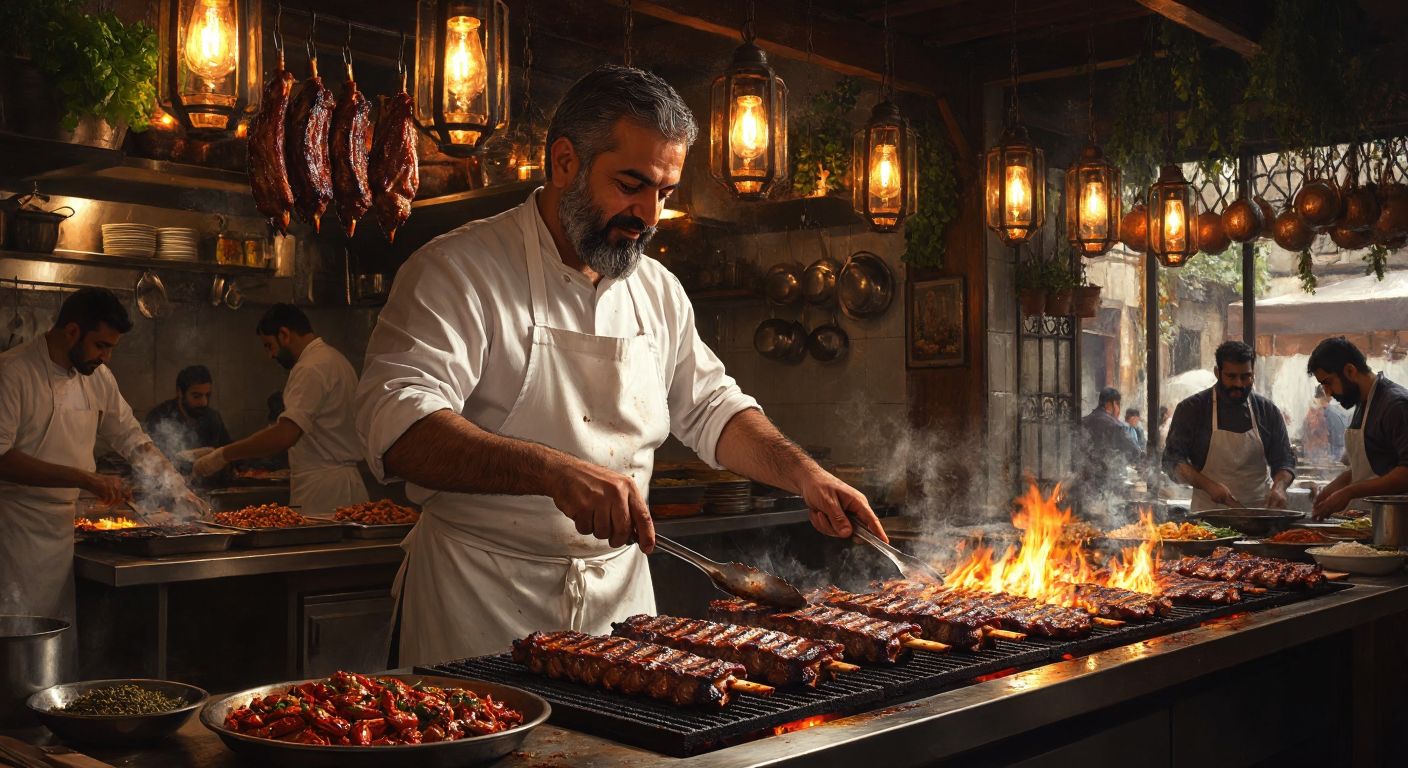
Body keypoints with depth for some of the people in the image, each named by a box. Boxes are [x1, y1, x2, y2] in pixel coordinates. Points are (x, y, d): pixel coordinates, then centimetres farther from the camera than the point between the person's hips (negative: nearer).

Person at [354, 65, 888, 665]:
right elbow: (397, 425, -24)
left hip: (620, 600, 6)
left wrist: (804, 474, 3)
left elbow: (709, 407, 20)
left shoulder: (658, 290, 10)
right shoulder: (461, 270, -11)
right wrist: (554, 470, -37)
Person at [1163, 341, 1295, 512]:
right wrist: (1208, 485, -18)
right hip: (1209, 509, -2)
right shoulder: (1191, 409, -1)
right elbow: (1172, 460, -3)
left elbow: (1285, 460, 9)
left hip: (1260, 509, 2)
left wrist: (1278, 487, -13)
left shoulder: (1268, 411, 8)